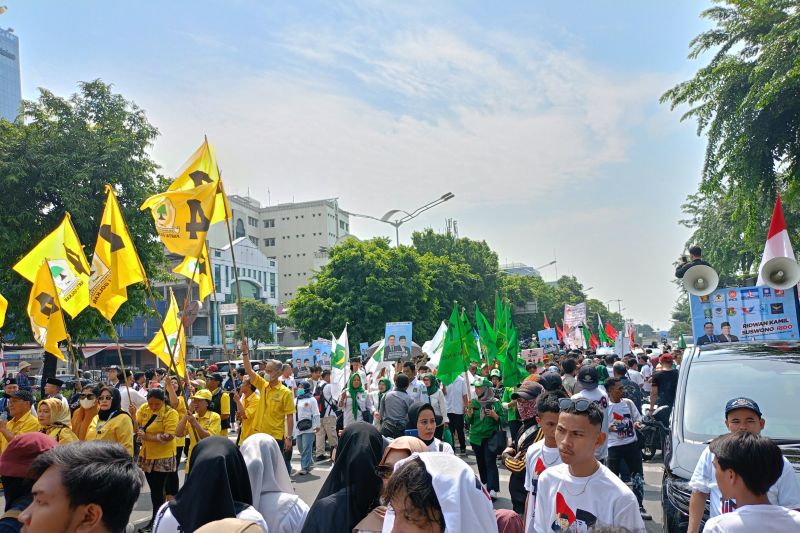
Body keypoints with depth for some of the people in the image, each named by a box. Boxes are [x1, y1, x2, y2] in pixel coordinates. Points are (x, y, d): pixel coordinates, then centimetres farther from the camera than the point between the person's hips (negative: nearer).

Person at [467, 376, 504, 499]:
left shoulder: (495, 402, -5)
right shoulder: (474, 402, 4)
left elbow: (503, 421, -1)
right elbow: (469, 421, 8)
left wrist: (495, 416, -20)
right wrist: (469, 414, -12)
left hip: (490, 437, -4)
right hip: (476, 437, 4)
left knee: (490, 462, -11)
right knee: (480, 462, 12)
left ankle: (493, 489, -15)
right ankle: (485, 484, 27)